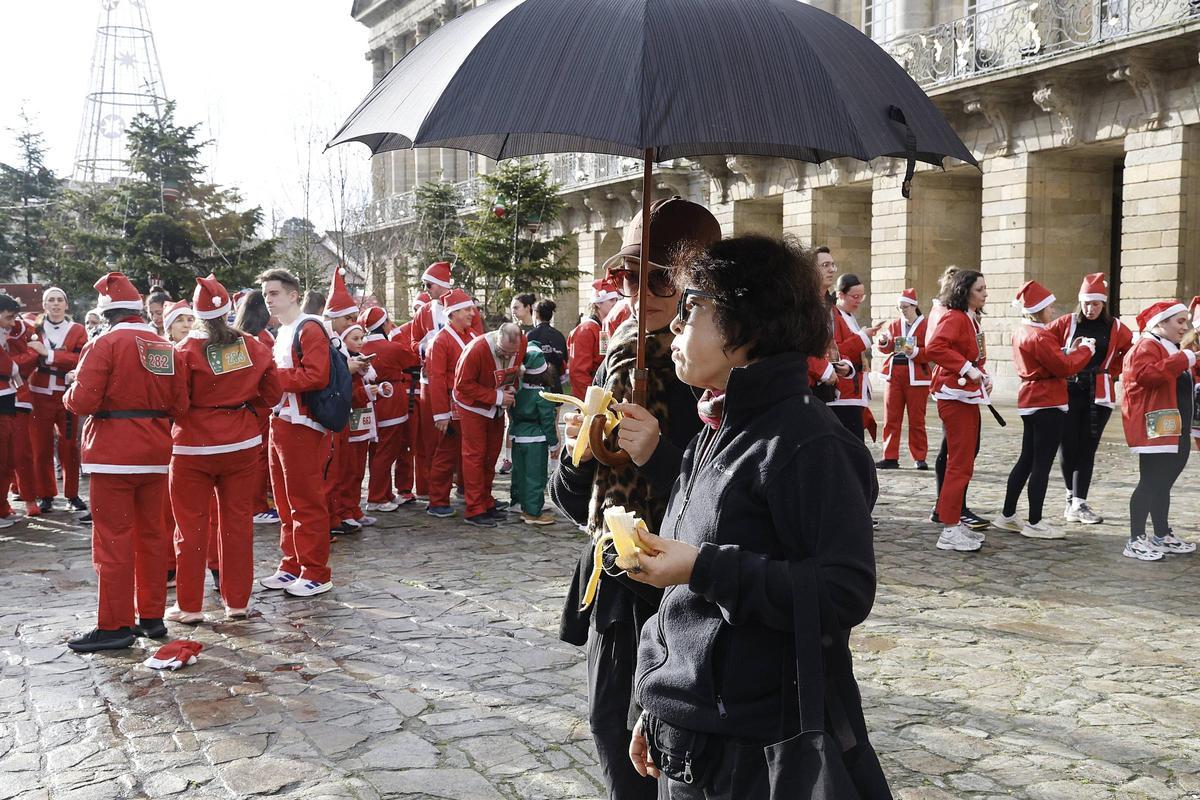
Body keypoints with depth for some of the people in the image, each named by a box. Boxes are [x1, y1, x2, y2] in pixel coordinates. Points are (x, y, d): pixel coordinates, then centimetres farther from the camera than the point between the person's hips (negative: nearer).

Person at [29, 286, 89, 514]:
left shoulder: (77, 330, 2)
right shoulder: (34, 330, 6)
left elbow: (80, 360, -12)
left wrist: (48, 353, -18)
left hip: (67, 395, -1)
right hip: (40, 395, 1)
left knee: (69, 446, 4)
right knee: (41, 447, 4)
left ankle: (72, 494, 14)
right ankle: (46, 496, 14)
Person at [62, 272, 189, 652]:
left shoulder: (103, 345, -10)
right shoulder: (167, 348, 7)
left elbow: (82, 401, -15)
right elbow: (180, 407, 5)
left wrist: (69, 395, 7)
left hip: (114, 452, -6)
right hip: (156, 451, 6)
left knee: (113, 539, 0)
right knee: (152, 534, 13)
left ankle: (115, 626, 4)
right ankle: (152, 616, 21)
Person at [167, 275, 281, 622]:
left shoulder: (187, 350, -11)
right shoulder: (253, 346, -2)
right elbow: (271, 395, 4)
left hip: (194, 446, -3)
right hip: (242, 444, 3)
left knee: (192, 525, 6)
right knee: (238, 522, 11)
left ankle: (189, 606, 13)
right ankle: (237, 601, 18)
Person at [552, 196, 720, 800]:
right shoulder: (620, 360, 7)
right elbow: (576, 504, 12)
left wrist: (659, 454, -26)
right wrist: (577, 454, -7)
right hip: (615, 596, 6)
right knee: (614, 747, 19)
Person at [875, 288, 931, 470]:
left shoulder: (926, 326, -1)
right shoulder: (894, 324, 12)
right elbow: (887, 349, 7)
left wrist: (914, 352, -21)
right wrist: (884, 342, -14)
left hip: (916, 377, -4)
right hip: (894, 374, 4)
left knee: (916, 419, 2)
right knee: (891, 418, 2)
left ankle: (920, 458, 10)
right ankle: (890, 457, 6)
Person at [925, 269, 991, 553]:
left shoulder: (971, 319, 17)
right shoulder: (954, 317, -13)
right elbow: (934, 347, -28)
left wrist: (984, 376, 8)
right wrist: (967, 369, -27)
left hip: (969, 396, 10)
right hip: (955, 397, -10)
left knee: (963, 461, 14)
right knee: (960, 464, -9)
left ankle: (954, 521, 22)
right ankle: (949, 531, -5)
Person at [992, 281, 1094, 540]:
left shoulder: (1021, 332, 11)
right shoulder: (1040, 337, -19)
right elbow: (1064, 368, -18)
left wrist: (1068, 351, 7)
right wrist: (1086, 350, -5)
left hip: (1029, 403, 10)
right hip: (1049, 405, -10)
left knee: (1027, 460, 15)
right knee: (1042, 464, -4)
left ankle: (1007, 516, 19)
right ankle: (1035, 523, 1)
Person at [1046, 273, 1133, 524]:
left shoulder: (1116, 328, 3)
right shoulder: (1067, 323, 0)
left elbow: (1132, 351, 14)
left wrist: (1112, 372, 8)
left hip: (1099, 394, 1)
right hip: (1069, 392, -1)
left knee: (1087, 448, 2)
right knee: (1068, 446, -1)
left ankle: (1079, 503, 5)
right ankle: (1072, 496, 19)